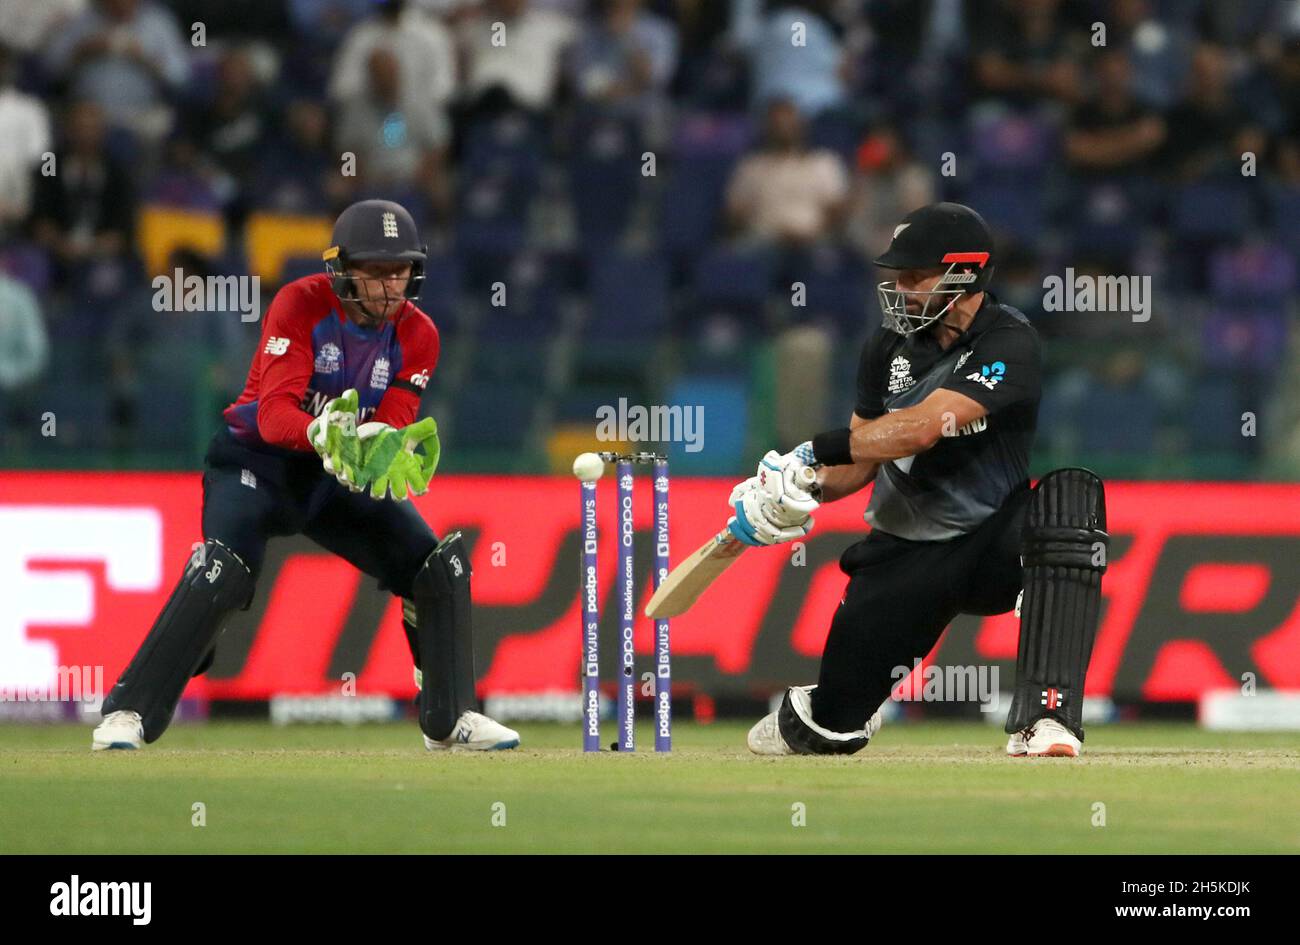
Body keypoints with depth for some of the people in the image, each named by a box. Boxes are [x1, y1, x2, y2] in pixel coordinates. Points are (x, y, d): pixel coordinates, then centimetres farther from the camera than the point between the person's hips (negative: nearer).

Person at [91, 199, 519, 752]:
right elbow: (275, 412, -28)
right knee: (222, 574, -28)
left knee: (441, 569, -5)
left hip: (338, 477, 5)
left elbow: (392, 428, -14)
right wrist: (321, 433, -50)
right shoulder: (301, 305, -19)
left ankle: (449, 719, 13)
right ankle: (126, 715, -24)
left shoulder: (416, 336, -6)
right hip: (258, 459, -5)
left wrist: (387, 449, -39)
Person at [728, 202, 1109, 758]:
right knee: (835, 720, -1)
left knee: (1069, 499, -38)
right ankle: (822, 718, 43)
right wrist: (807, 486, -14)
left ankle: (1043, 715, -45)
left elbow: (924, 427, -29)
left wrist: (813, 450, -29)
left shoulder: (1009, 344, -17)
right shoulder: (890, 346, 3)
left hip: (995, 545, -5)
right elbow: (861, 461, 6)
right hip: (906, 554, 5)